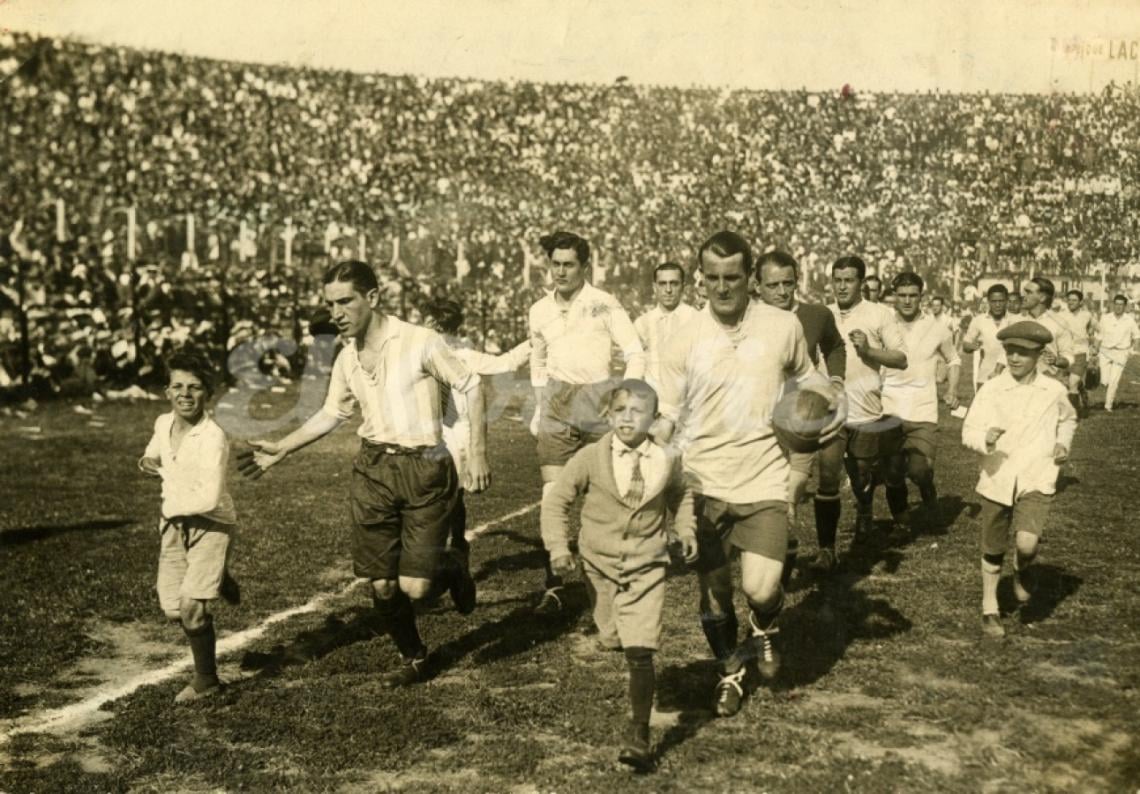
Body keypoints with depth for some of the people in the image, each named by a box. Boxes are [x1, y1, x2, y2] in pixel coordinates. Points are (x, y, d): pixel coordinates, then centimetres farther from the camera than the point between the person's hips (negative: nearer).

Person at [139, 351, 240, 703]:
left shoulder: (213, 438, -24)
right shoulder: (163, 423, -2)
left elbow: (208, 499, -30)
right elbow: (154, 453, 23)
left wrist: (171, 505, -14)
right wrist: (151, 462, 0)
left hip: (211, 524, -7)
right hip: (173, 522, 7)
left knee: (191, 605, -13)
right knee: (172, 608, 6)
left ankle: (206, 680, 9)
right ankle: (218, 583, 38)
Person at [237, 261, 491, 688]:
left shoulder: (420, 342, -12)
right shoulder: (347, 358, 6)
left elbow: (471, 387, -5)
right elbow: (331, 413, 20)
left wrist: (478, 454, -9)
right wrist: (281, 449, 14)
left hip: (423, 468, -5)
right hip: (373, 470, 5)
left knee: (415, 586, -9)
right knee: (382, 586, 4)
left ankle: (452, 569, 26)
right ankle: (413, 658, 29)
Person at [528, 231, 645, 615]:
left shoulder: (603, 305, -4)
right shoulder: (539, 311, 9)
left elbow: (635, 354, -1)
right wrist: (539, 409, 18)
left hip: (598, 397, -2)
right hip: (557, 406, 3)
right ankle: (553, 586, -4)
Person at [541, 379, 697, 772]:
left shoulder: (667, 460, -5)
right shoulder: (590, 458, -11)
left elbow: (680, 496, 18)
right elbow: (556, 500, -5)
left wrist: (685, 530, 7)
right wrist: (558, 547, -14)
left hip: (647, 567, -1)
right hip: (602, 564, 1)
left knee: (640, 652, -8)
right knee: (612, 640, 18)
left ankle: (639, 736, 0)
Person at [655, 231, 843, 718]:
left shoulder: (783, 326, -2)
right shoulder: (685, 342, -3)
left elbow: (803, 376, 18)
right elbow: (666, 417, 2)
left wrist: (834, 403, -2)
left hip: (764, 482, -1)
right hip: (705, 485, 1)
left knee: (761, 589, -15)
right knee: (713, 596, 10)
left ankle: (765, 629, 22)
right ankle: (730, 670, 38)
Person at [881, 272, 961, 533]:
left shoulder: (936, 328, 5)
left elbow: (953, 361, 20)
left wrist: (952, 390, 6)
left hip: (923, 413, 0)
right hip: (889, 410, 0)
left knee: (920, 470, -17)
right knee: (892, 474, 3)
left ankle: (929, 493, 18)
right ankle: (899, 520, 27)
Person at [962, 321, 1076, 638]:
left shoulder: (1054, 392, -1)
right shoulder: (991, 389, -7)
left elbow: (1068, 420, 21)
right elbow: (968, 431, -8)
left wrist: (1063, 443, 4)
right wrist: (985, 438, -29)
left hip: (1036, 480, 0)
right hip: (997, 479, 0)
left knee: (1026, 542, -20)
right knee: (993, 551, 11)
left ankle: (1021, 570, 16)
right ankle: (990, 608, 32)